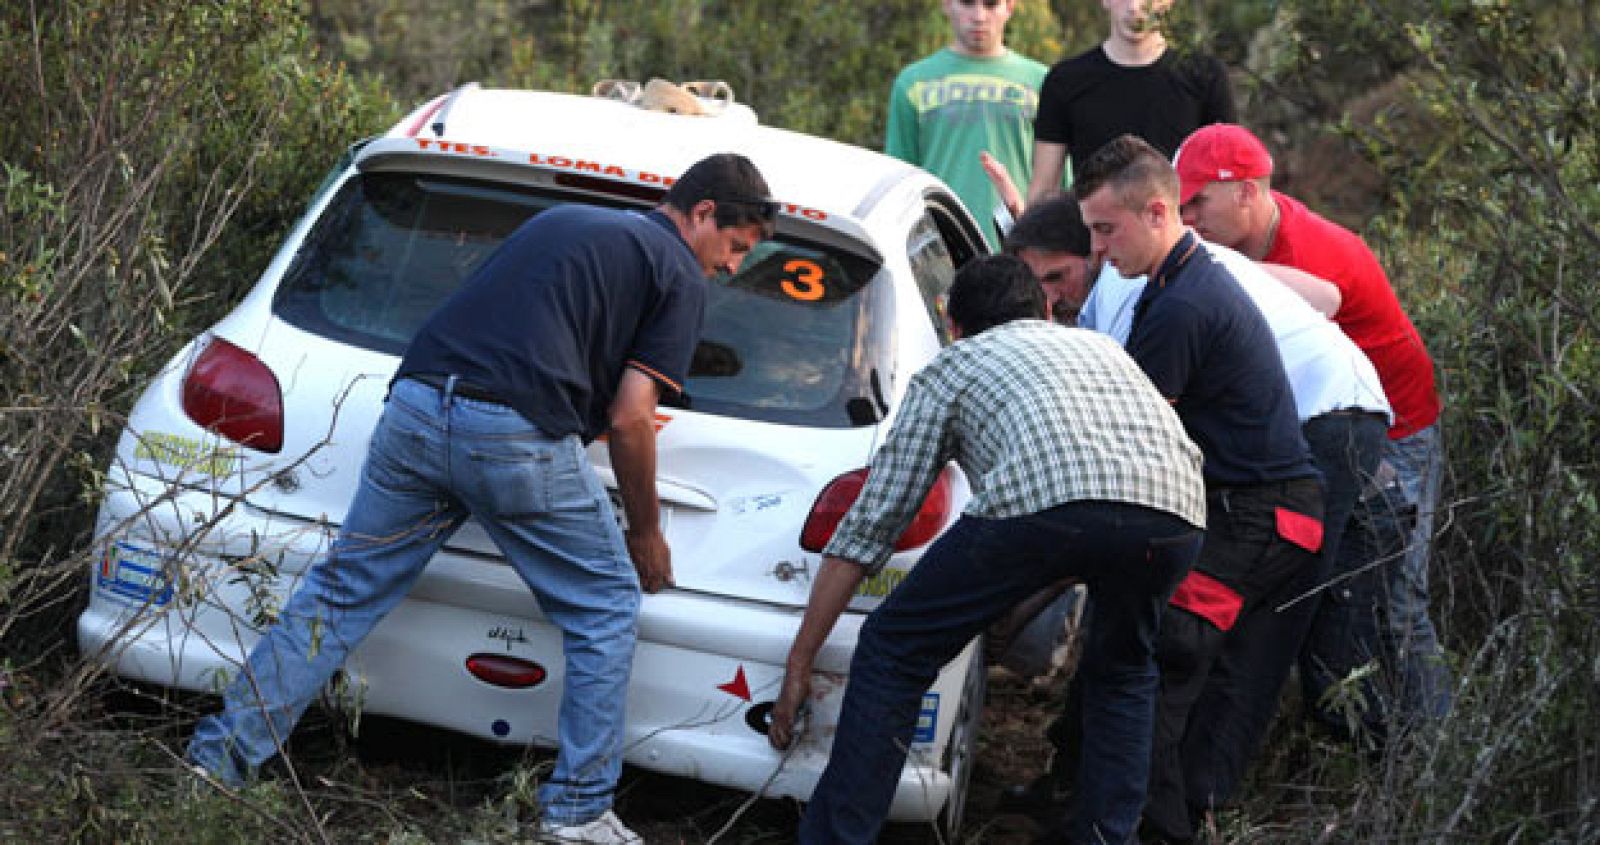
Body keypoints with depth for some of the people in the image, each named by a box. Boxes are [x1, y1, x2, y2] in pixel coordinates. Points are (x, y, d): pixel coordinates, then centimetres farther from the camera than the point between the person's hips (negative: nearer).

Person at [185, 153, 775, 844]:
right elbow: (628, 417, 0)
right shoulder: (678, 273, 7)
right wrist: (646, 532, 12)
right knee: (606, 608, 11)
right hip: (518, 438, -6)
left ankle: (221, 754, 12)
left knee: (342, 591, 14)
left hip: (415, 406, 6)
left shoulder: (558, 220, 29)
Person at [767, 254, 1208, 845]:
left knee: (892, 653, 13)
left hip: (1043, 498, -4)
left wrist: (799, 664, 28)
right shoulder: (1099, 345, 41)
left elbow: (869, 526, 24)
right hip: (1178, 512, 4)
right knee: (1122, 672, 33)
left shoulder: (950, 366, 28)